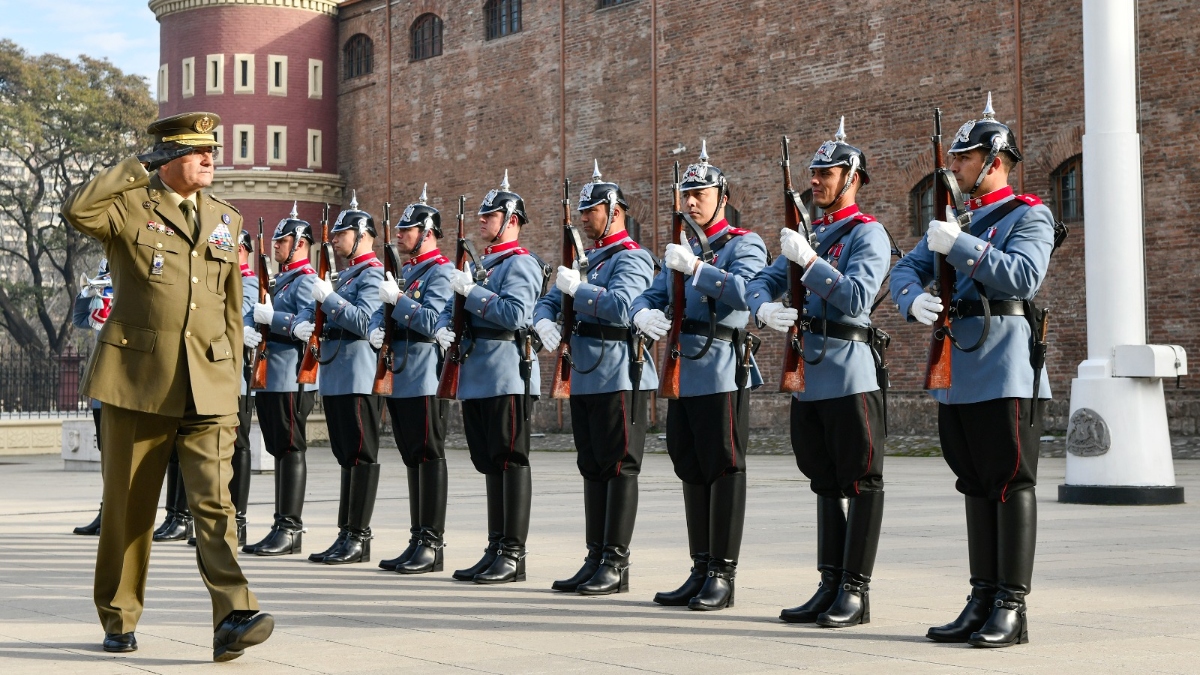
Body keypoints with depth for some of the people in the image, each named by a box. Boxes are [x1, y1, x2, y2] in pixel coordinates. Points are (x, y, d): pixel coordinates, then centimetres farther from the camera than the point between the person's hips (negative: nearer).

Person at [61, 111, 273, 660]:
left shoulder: (224, 220, 14)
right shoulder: (130, 207, 0)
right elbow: (76, 210, -23)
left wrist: (232, 381, 15)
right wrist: (140, 167, -13)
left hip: (207, 388, 3)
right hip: (138, 380, -2)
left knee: (215, 500, -11)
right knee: (129, 505, 8)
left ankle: (233, 618, -18)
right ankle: (118, 619, 24)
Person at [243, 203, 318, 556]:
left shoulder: (306, 280, -9)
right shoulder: (281, 280, 22)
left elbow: (308, 325, -22)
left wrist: (268, 316, -20)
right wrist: (253, 332, 13)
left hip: (292, 378, -10)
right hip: (271, 377, 10)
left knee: (291, 449, -8)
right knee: (279, 450, 10)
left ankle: (290, 529, -7)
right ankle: (283, 528, 14)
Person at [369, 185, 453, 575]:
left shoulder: (440, 271, -8)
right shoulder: (405, 271, 19)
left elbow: (432, 321, -19)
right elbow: (381, 312, 22)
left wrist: (397, 298, -18)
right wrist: (377, 330, 1)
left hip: (424, 379, -9)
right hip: (400, 378, 9)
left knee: (429, 456, -6)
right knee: (413, 459, 11)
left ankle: (432, 545, -3)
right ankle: (418, 540, 16)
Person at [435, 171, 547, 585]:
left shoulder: (521, 264, -7)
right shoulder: (480, 265, 22)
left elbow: (515, 314, -21)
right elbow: (451, 309, 23)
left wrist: (471, 291, -16)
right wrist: (444, 329, 1)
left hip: (507, 377, -9)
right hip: (476, 378, 9)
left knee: (511, 462, -6)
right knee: (490, 465, 11)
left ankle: (513, 555, -3)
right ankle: (495, 550, 16)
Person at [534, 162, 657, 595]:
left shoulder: (631, 258, -8)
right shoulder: (589, 262, 20)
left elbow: (621, 307, -26)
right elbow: (548, 303, 20)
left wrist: (577, 288, -15)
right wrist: (545, 321, -2)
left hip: (618, 377, -9)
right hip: (585, 377, 9)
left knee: (619, 468, -5)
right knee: (593, 469, 10)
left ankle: (616, 565, -2)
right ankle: (595, 560, 16)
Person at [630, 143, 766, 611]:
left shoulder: (744, 244, -2)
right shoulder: (680, 251, 21)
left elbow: (746, 291, -21)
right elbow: (652, 296, 14)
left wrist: (696, 267, -27)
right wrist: (644, 313, -8)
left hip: (722, 373, -8)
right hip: (682, 374, 8)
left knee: (723, 470, -4)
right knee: (692, 471, 10)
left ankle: (723, 576, 0)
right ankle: (701, 572, 17)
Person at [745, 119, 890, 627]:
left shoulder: (867, 233, -6)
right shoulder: (809, 233, 18)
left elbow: (857, 298, -18)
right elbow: (761, 281, 15)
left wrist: (808, 261, -21)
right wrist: (764, 308, -7)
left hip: (850, 375, -8)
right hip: (809, 375, 8)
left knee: (861, 483, -2)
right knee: (826, 483, 12)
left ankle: (856, 592, 1)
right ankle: (830, 587, 18)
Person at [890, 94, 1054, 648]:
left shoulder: (1029, 216, -2)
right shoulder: (954, 218, 19)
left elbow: (1024, 275, -19)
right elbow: (906, 270, 14)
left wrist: (960, 245, -20)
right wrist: (914, 300, -8)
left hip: (1006, 372, -7)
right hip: (957, 372, 7)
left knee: (1010, 486, -4)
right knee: (975, 487, 11)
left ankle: (1012, 609, -1)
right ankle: (982, 601, 17)